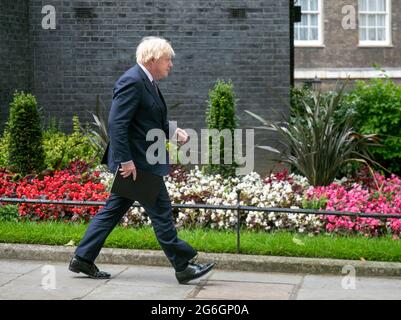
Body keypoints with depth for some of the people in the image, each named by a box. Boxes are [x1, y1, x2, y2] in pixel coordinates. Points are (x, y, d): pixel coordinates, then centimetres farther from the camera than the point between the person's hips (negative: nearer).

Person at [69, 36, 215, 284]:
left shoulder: (147, 82, 14)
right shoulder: (132, 82, -18)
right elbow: (117, 123, -23)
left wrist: (172, 130, 9)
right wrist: (125, 161, -25)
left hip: (141, 161, 10)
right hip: (137, 162, -10)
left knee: (114, 209, 13)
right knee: (161, 211, -2)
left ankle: (83, 259, 20)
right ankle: (183, 266, 7)